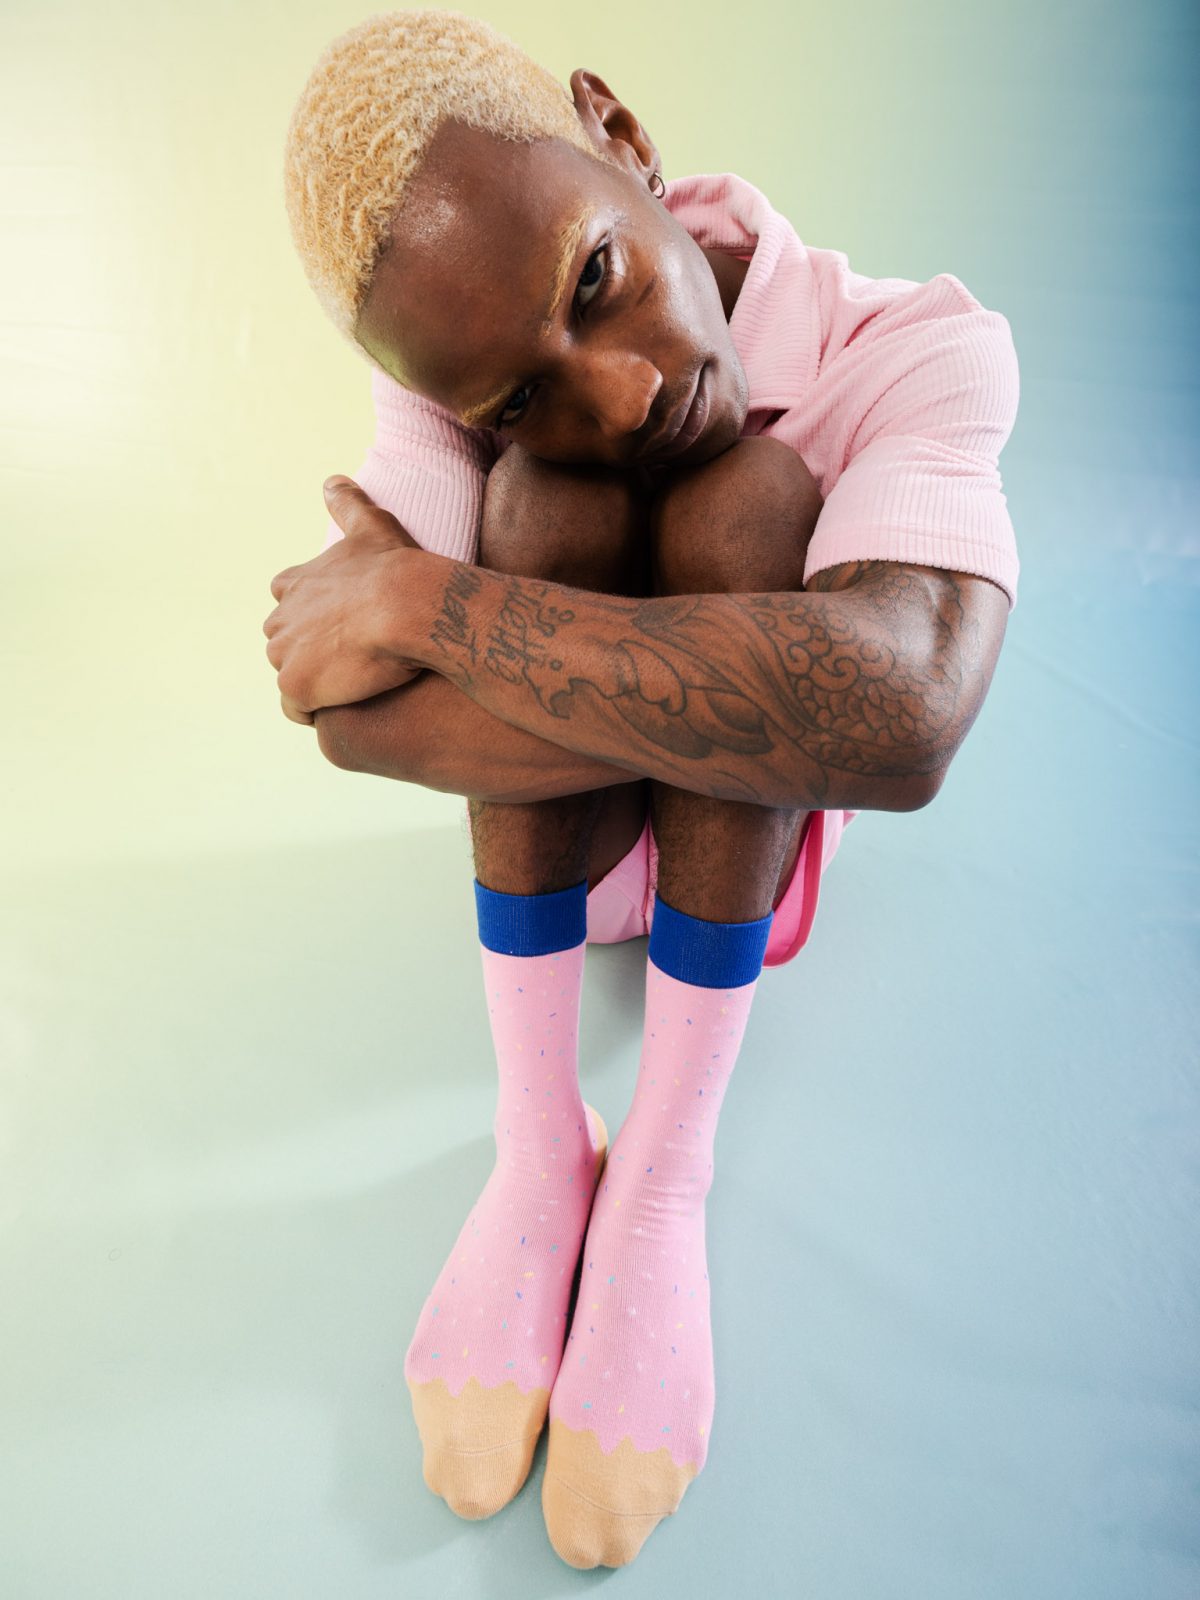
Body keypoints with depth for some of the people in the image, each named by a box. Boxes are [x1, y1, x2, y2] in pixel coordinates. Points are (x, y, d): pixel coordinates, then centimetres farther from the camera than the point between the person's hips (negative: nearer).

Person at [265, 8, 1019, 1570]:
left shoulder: (915, 350, -25)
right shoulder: (474, 375, -17)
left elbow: (903, 718, -46)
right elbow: (350, 711, -32)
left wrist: (422, 595, -42)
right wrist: (782, 698, -38)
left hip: (760, 842, -1)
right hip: (537, 821, 2)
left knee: (749, 496, -29)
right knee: (546, 501, -27)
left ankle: (663, 1176, -25)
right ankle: (538, 1146, -21)